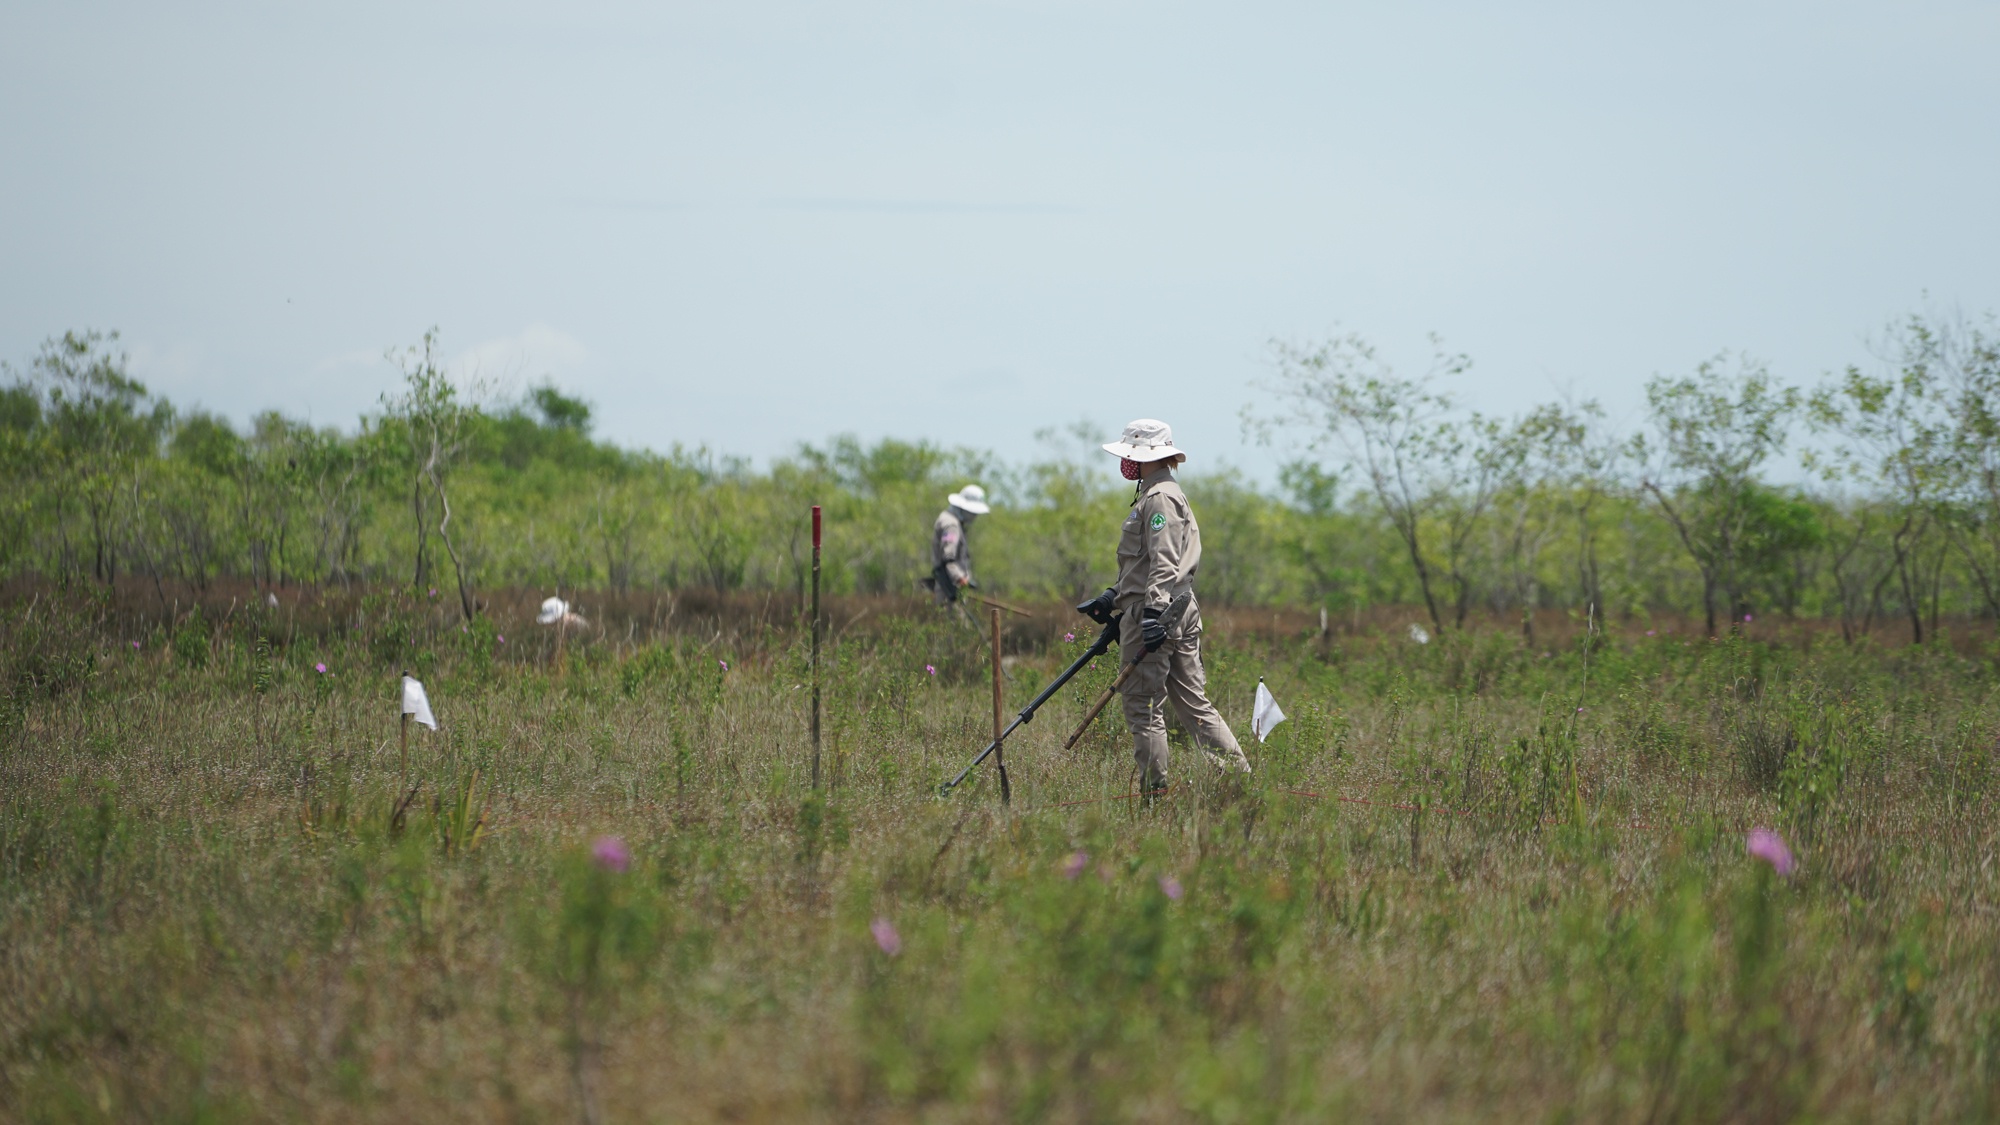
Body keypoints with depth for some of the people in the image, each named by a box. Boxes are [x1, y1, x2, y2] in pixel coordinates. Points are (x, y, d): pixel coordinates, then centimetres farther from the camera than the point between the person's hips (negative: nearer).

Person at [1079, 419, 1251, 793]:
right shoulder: (1157, 495, 21)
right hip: (1181, 612, 10)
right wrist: (1115, 596, 28)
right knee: (1193, 702, 9)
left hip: (1156, 615, -10)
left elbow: (1164, 563, -21)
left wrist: (1153, 610, -27)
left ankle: (1153, 789, -4)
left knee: (1143, 707, -5)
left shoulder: (1160, 499, -11)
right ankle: (1239, 776, 5)